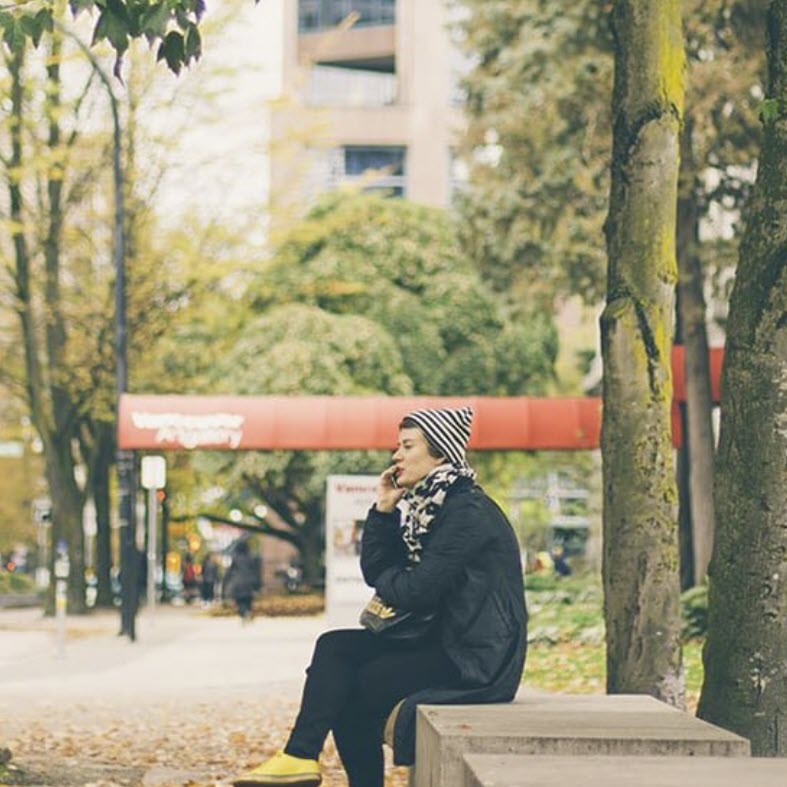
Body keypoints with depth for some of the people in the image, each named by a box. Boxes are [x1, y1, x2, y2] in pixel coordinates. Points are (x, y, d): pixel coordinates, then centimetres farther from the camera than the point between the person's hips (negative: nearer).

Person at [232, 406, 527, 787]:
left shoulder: (468, 511, -16)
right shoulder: (421, 506, 13)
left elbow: (420, 589, -21)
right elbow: (375, 571, 11)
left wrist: (387, 582, 0)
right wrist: (383, 510, 1)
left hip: (476, 656, -9)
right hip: (442, 639, 9)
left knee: (356, 687, -13)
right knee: (334, 646, -5)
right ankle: (300, 756, -11)